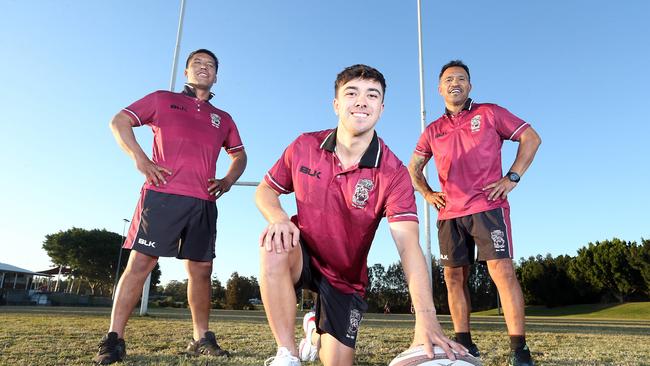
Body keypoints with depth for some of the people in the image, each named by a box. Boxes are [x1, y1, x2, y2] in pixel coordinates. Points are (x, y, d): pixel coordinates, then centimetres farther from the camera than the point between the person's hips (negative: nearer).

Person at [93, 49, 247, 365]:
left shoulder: (222, 119, 23)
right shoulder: (163, 100, 14)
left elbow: (239, 154, 31)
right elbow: (119, 121, 10)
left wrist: (227, 181, 12)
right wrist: (140, 159, -5)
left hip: (204, 203, 4)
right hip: (162, 195, -3)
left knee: (201, 270, 4)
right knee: (140, 263, -7)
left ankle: (201, 338, 14)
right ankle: (114, 339, 1)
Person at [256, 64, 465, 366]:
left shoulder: (393, 173, -21)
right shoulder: (304, 146, -13)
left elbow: (408, 243, -32)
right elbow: (265, 190, 0)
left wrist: (426, 316, -46)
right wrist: (278, 218, -25)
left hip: (346, 277, 0)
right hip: (302, 255, 0)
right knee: (274, 246, -35)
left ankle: (315, 331, 40)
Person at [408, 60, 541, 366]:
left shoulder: (489, 113, 6)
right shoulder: (433, 131, 15)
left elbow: (531, 138, 6)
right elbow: (413, 168, 25)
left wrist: (512, 177, -4)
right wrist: (427, 194, 9)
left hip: (487, 207, -4)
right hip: (449, 214, 4)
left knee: (502, 270, -13)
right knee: (454, 276, 4)